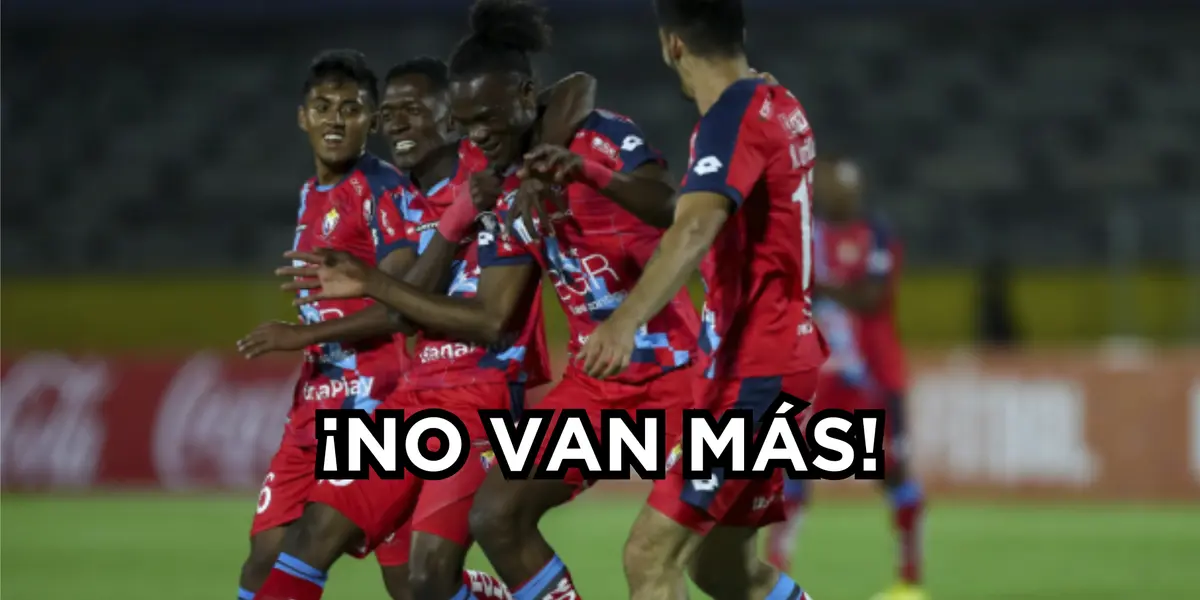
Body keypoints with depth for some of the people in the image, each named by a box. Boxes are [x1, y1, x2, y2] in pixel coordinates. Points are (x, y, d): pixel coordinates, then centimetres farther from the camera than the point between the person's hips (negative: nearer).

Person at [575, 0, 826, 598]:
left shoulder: (733, 116, -17)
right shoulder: (778, 105, 10)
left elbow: (697, 227, -36)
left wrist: (626, 319, -49)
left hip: (751, 370, -10)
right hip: (781, 352, 10)